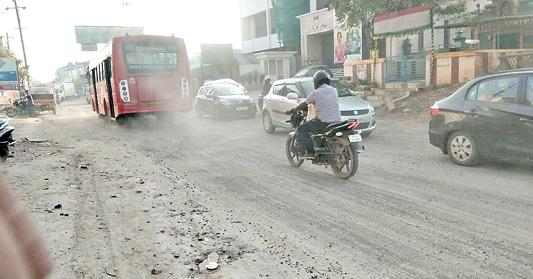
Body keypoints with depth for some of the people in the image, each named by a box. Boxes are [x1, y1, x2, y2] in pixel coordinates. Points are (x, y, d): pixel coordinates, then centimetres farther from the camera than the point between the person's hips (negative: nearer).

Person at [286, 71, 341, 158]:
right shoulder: (334, 90, 12)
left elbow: (304, 105, 8)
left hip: (323, 122, -6)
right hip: (337, 121, 6)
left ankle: (310, 152, -6)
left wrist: (292, 111, 24)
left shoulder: (316, 93, -2)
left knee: (300, 130, 6)